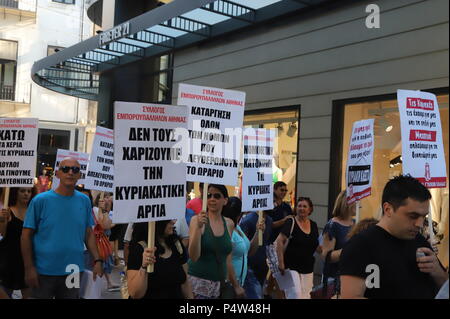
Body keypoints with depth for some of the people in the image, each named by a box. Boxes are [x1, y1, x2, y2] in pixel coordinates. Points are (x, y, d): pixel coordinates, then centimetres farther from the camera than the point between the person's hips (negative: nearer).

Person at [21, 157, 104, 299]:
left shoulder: (84, 201, 3)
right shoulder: (40, 200, -7)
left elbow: (89, 233, 8)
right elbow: (26, 235, -5)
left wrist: (97, 260, -2)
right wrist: (29, 268, -10)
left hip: (74, 271, 3)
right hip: (44, 271, -3)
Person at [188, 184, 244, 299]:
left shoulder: (229, 224, 6)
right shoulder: (197, 219, -7)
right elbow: (194, 257, -15)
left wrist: (236, 285, 18)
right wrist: (198, 227, -24)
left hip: (219, 284, 4)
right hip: (197, 281, -4)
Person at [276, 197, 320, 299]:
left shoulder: (313, 225, 9)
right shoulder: (291, 223, -8)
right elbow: (279, 241, -15)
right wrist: (281, 262, -19)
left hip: (308, 268, 6)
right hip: (291, 266, -6)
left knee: (306, 295, 9)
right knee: (295, 294, -14)